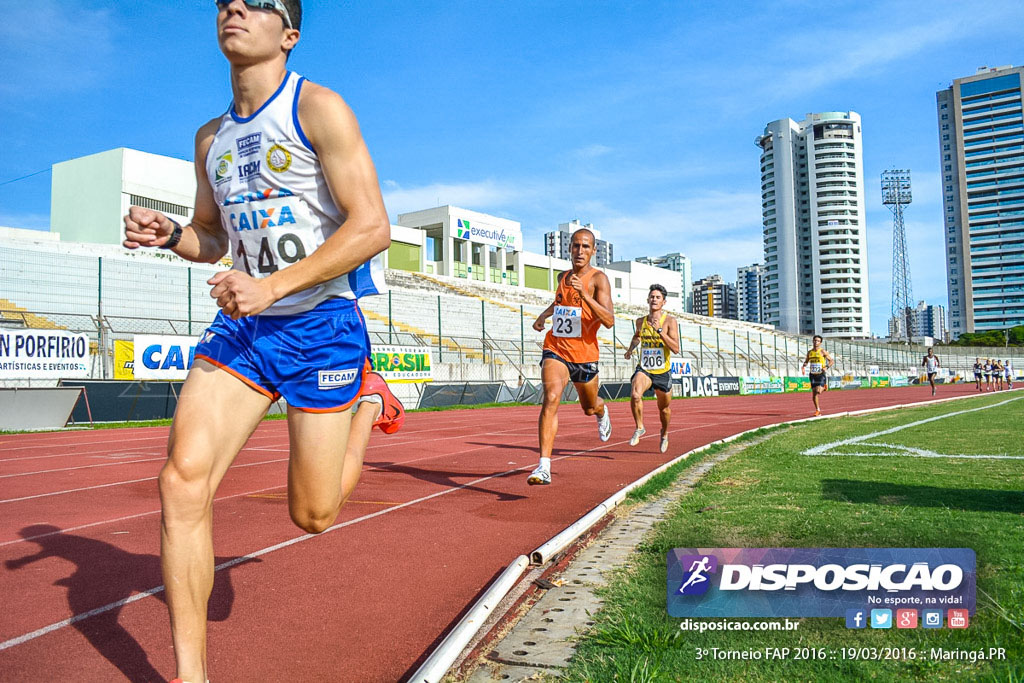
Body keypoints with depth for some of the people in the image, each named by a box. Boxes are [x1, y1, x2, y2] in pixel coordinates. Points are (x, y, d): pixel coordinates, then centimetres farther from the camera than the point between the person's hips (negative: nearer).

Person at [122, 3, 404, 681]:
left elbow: (372, 226, -15)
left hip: (322, 322, -5)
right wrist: (169, 233, 1)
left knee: (313, 514, 3)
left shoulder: (318, 108, -6)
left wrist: (272, 286, -22)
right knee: (182, 481, -12)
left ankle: (368, 400, 32)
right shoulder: (210, 138, 14)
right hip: (242, 322, 6)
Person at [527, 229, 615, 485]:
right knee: (551, 399, -22)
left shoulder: (598, 279, -9)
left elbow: (609, 320, -22)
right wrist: (544, 315, 18)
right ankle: (544, 467, -28)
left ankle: (602, 412, 59)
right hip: (555, 349, 2)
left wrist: (585, 295, -32)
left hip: (584, 353, -2)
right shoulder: (563, 277, 8)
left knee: (590, 408, 18)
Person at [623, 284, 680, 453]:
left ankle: (664, 433, 46)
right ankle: (639, 428, -7)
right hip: (643, 369, 1)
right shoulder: (640, 321, 3)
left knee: (664, 408, 15)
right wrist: (631, 348, 12)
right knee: (635, 395, -29)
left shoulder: (670, 321, -10)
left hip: (662, 372, -1)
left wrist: (660, 331, -28)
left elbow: (676, 349, -21)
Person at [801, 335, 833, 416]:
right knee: (814, 394, 2)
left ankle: (824, 387, 17)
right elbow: (806, 361, 21)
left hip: (821, 374, -4)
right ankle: (818, 410, 15)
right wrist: (804, 366, -1)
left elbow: (831, 361, -3)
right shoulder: (810, 352, 8)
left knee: (818, 391, -19)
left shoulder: (823, 351, -5)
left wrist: (826, 367, -19)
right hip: (813, 375, 4)